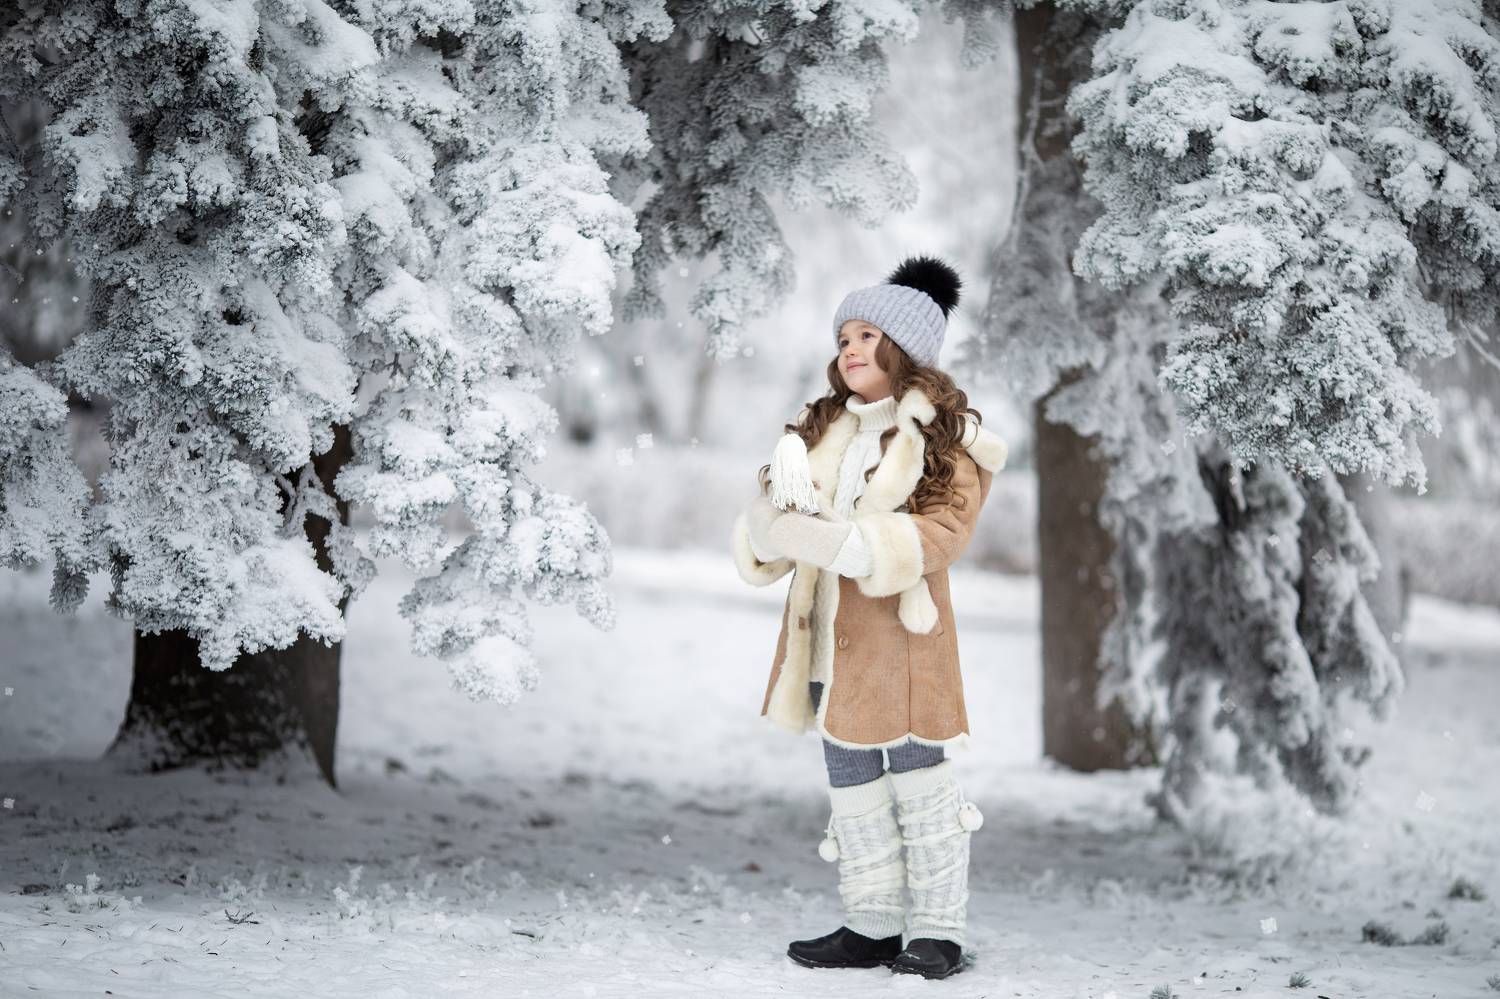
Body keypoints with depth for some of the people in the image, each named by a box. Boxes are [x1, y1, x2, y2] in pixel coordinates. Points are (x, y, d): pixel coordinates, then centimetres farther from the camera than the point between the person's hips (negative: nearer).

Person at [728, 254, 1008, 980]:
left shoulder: (944, 438, -2)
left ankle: (937, 932, -1)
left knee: (916, 768, -6)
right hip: (825, 627, 6)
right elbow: (769, 523, 13)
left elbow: (940, 532, -15)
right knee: (848, 772, 9)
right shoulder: (824, 429, 16)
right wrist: (772, 522, -13)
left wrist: (844, 541, -26)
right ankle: (870, 925, 16)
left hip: (899, 625, -6)